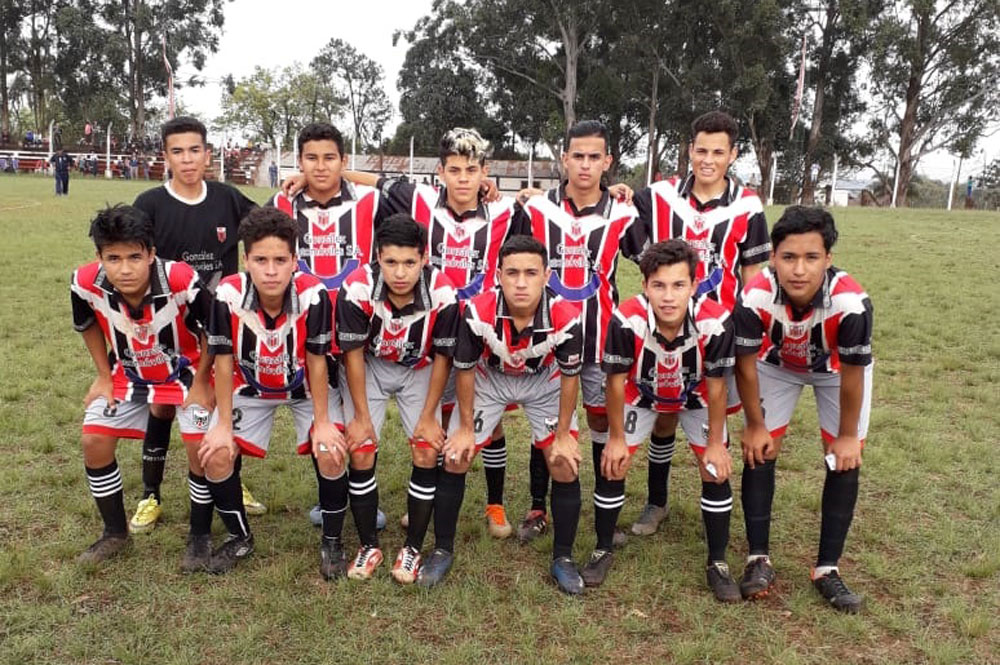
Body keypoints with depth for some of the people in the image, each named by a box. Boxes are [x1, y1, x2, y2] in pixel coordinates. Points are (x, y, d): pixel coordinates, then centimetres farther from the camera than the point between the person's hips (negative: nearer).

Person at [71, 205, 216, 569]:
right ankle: (115, 532, 20)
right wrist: (104, 376, 2)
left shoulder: (181, 280, -36)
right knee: (94, 442, -2)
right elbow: (87, 325, 0)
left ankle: (200, 536, 9)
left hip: (186, 371, -3)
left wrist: (200, 383, -13)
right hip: (128, 374, 4)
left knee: (200, 446, -14)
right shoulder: (87, 283, -25)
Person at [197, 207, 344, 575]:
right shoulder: (228, 295, -29)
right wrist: (223, 424, -12)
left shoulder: (313, 294, -32)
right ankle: (240, 537, 18)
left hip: (306, 386, -1)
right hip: (250, 387, 2)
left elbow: (316, 362, -21)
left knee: (331, 454, -18)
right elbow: (224, 362, -17)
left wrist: (322, 423, -16)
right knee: (216, 455, -10)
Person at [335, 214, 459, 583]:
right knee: (361, 454, -6)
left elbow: (442, 357, -15)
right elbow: (353, 354, -17)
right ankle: (369, 546, 14)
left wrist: (429, 417, -10)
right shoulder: (357, 289, -31)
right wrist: (362, 417, -11)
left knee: (427, 455, -7)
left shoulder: (443, 294, -30)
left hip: (420, 371, 0)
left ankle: (413, 549, 11)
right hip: (369, 367, 0)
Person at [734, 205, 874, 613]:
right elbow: (745, 365, -20)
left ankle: (827, 569, 10)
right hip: (776, 363, 1)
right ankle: (759, 559, 9)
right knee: (760, 450, -4)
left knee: (845, 460, -4)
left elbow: (852, 374, -23)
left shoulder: (851, 302, -41)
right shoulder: (755, 298, -38)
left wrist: (848, 435, -10)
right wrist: (755, 426, -9)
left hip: (838, 368, 0)